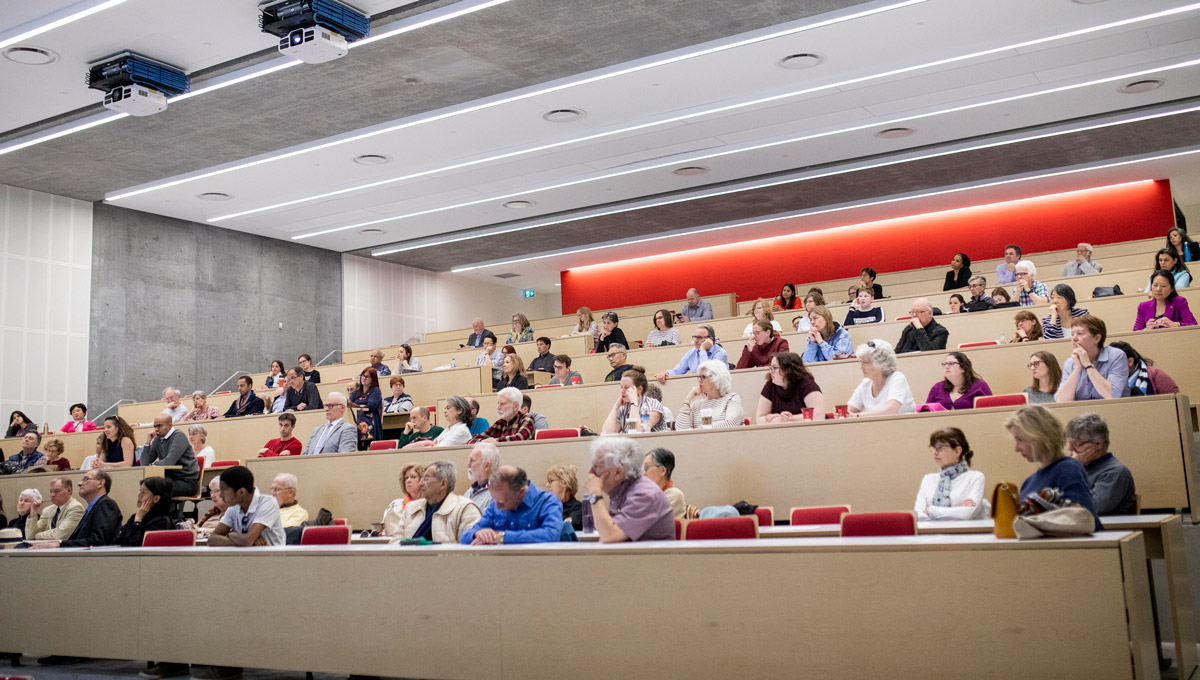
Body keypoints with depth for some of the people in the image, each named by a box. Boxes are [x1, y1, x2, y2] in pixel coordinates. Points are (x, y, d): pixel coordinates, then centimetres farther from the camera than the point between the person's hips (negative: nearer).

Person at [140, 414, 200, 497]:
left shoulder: (179, 437, -12)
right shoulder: (158, 439, 9)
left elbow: (169, 462, -23)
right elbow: (144, 464, 3)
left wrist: (152, 465, -5)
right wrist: (149, 442, -3)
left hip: (188, 482, -7)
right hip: (172, 479, 7)